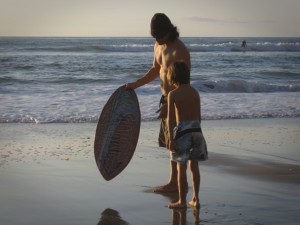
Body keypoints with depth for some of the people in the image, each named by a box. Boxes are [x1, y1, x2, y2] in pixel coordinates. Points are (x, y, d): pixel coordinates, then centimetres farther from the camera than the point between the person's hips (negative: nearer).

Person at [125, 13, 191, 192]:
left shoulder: (179, 50, -21)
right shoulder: (159, 46, 8)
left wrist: (169, 104, -30)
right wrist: (135, 85, 17)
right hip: (167, 98, 9)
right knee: (169, 142, 13)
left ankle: (174, 183, 5)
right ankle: (179, 181, 21)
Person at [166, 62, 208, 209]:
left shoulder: (173, 94, -8)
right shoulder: (195, 92, 6)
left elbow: (170, 118, -11)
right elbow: (199, 116, 9)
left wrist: (171, 139, -9)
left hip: (182, 130, -5)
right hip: (196, 130, 5)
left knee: (181, 168, 3)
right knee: (194, 166, 13)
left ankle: (182, 201, 7)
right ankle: (195, 199, 18)